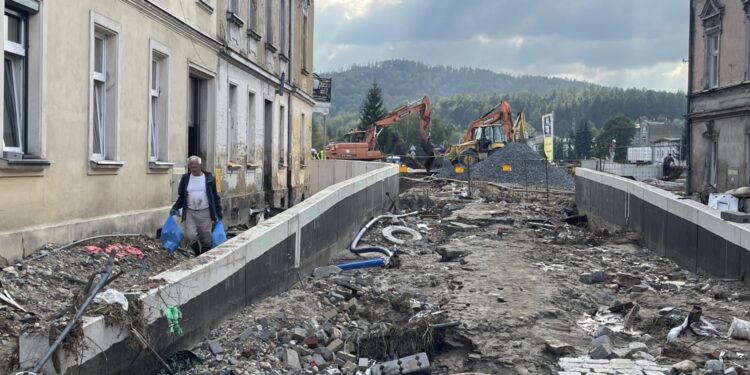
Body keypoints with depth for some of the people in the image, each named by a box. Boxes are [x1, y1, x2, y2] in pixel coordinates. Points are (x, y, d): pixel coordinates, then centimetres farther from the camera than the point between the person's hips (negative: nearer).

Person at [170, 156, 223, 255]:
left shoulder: (209, 178, 1)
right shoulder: (185, 178, 5)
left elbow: (215, 197, 5)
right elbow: (181, 196, 11)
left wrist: (219, 214, 2)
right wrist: (175, 208, -4)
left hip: (205, 213, -1)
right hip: (189, 213, 1)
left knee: (205, 239, 3)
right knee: (191, 237, -9)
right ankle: (197, 254, 17)